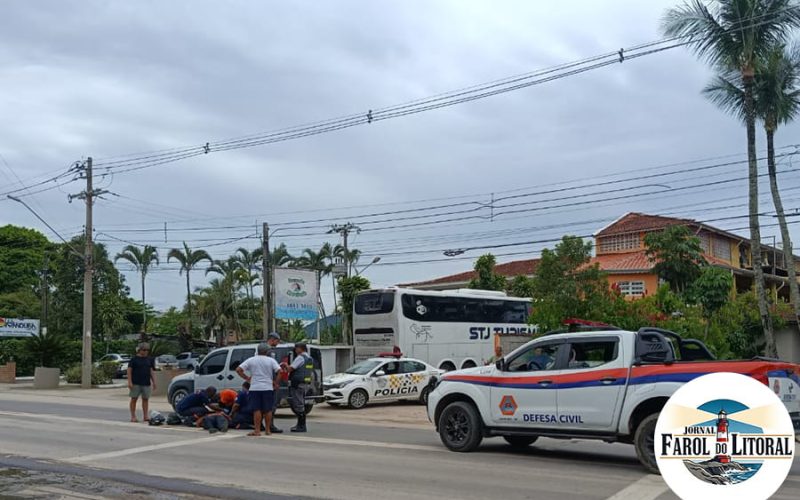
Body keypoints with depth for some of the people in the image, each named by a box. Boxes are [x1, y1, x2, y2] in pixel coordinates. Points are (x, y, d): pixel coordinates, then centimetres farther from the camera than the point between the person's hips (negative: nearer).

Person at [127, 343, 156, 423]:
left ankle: (145, 416, 12)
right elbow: (129, 370, -4)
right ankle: (133, 416, 6)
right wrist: (129, 382, -12)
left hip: (146, 383, 4)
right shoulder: (134, 359, -2)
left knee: (145, 399, 6)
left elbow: (152, 371, 14)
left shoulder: (150, 360, 11)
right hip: (135, 383, -4)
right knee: (134, 399, 1)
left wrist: (154, 382, 9)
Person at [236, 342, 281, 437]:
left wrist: (247, 378, 5)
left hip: (255, 388, 0)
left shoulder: (251, 360, 3)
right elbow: (280, 371, -11)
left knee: (257, 410, 1)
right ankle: (267, 430, 13)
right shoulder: (271, 360, 1)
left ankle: (257, 430, -2)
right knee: (268, 410, 8)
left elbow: (238, 369, -3)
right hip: (268, 388, 0)